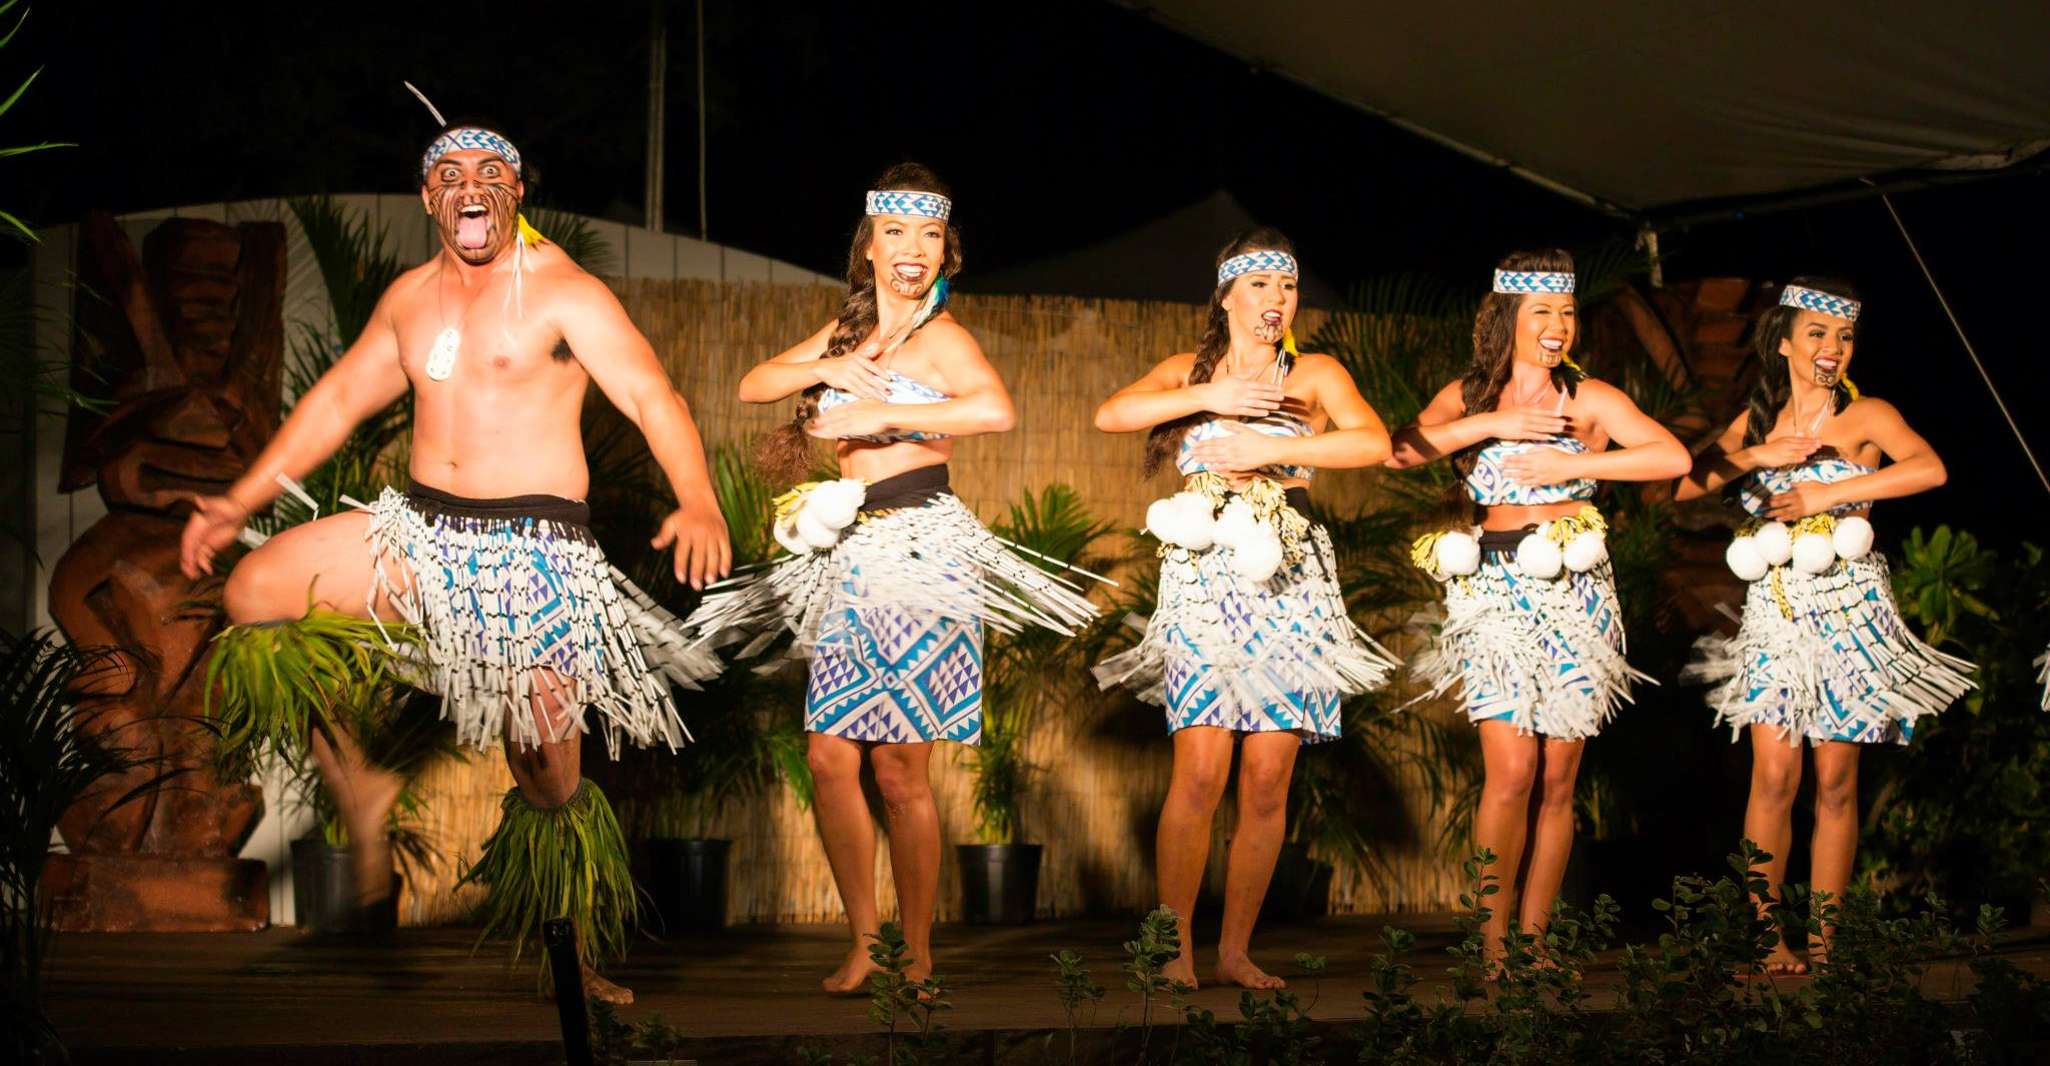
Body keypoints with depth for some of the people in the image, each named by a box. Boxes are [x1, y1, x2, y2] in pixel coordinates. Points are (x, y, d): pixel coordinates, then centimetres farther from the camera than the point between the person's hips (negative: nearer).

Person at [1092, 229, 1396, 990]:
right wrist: (1211, 397, -10)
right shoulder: (1190, 370, 14)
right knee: (1200, 770, -12)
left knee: (1268, 780, -2)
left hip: (1288, 581, 1)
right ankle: (1176, 950, -7)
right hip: (1204, 576, -1)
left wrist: (1265, 450, -12)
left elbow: (1373, 442, -9)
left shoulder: (1315, 375, 10)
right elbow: (1111, 414, -3)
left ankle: (1236, 950, 7)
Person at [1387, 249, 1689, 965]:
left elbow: (1674, 458, -7)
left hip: (1575, 592, 1)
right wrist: (1494, 424, -12)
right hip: (1496, 592, -1)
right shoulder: (1468, 397, 10)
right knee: (1512, 771, -14)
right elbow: (1401, 451, -7)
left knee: (1557, 780, 1)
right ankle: (1493, 937, -5)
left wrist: (1573, 464, -11)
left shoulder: (1589, 399, 6)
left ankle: (1533, 937, 9)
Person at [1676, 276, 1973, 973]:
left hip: (1848, 611, -2)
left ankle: (1824, 943, 7)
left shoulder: (1868, 416, -1)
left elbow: (1930, 468, -20)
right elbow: (1686, 486, 2)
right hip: (1774, 612, 2)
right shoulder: (1755, 422, 10)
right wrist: (1756, 457, -12)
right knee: (1774, 773, -9)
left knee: (1836, 782, 1)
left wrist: (1831, 492, -20)